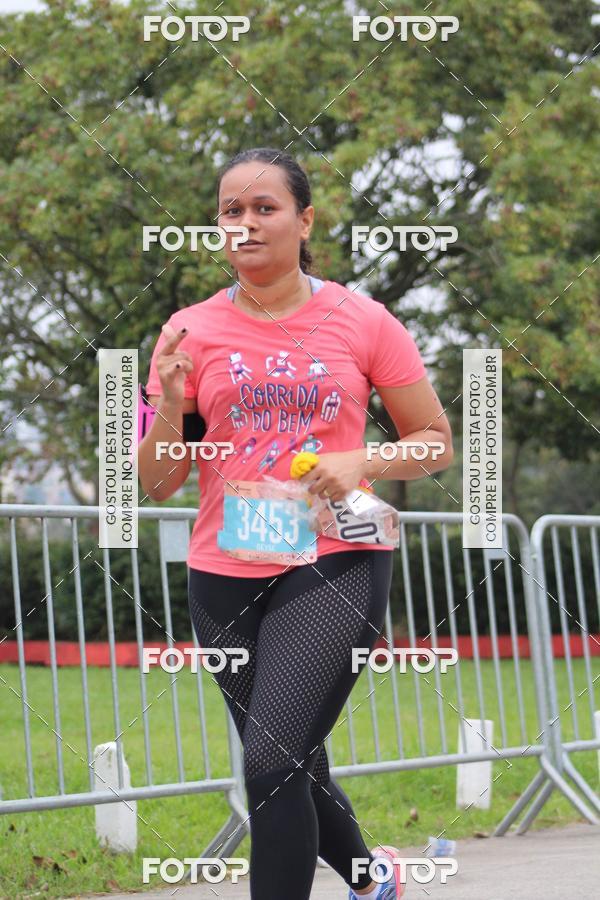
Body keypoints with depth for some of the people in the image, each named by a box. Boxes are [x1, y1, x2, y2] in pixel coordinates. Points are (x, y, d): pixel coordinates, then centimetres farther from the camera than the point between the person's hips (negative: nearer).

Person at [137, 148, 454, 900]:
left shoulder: (363, 323, -2)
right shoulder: (190, 333, 2)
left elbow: (435, 442, 6)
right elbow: (157, 484, 3)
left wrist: (361, 463, -13)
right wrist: (170, 404, -16)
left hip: (336, 565, -4)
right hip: (224, 576, 4)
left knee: (273, 762, -22)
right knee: (292, 769, 18)